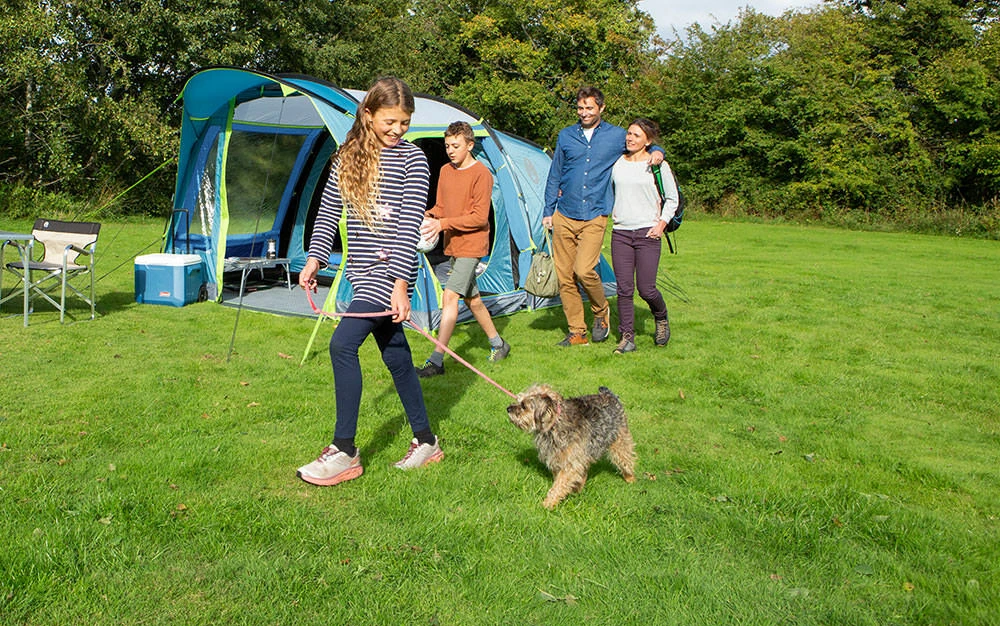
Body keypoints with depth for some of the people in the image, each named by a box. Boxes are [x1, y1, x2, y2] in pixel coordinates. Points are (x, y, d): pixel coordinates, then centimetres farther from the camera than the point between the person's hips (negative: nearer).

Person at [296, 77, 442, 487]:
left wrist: (400, 283, -20)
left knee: (342, 344, -17)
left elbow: (409, 226, -14)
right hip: (362, 272, 7)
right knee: (395, 356, 13)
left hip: (389, 270, -7)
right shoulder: (348, 158, 11)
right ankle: (425, 442, 27)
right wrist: (314, 260, 7)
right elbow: (328, 212, 16)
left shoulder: (412, 159, -7)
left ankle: (344, 452, -7)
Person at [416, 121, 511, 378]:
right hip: (453, 245, 8)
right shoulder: (445, 171, 10)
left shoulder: (481, 174, -13)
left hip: (471, 245, -8)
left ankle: (437, 360, -14)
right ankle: (498, 344, 32)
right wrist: (429, 216, -7)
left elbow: (480, 217, -17)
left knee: (450, 296, -15)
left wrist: (443, 224, -23)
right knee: (472, 298, 15)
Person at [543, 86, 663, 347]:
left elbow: (647, 145, 19)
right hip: (564, 216, 3)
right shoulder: (566, 136, 10)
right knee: (564, 276, 2)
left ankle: (601, 311, 12)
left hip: (594, 217, -3)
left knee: (584, 270, -18)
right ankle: (577, 332, 14)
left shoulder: (618, 136, 4)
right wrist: (548, 211, 11)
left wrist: (656, 152, -6)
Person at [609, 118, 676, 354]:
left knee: (646, 289, -5)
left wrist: (662, 224, -3)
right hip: (620, 233, 3)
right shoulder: (616, 162, 8)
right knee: (624, 289, 0)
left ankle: (662, 320, 25)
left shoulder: (658, 165, -1)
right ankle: (627, 337, 9)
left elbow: (672, 199, 5)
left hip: (647, 233, -3)